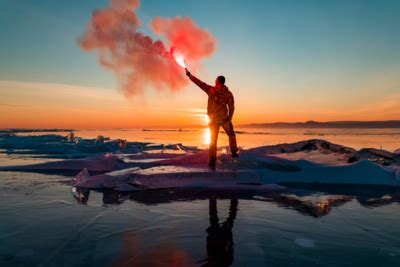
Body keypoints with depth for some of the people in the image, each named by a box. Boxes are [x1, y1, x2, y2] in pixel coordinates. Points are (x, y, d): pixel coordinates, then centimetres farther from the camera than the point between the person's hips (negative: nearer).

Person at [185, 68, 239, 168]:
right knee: (231, 134, 24)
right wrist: (229, 119, 1)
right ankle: (234, 152, 28)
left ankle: (212, 161, 0)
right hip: (224, 118, 0)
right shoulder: (228, 93, -3)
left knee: (213, 140, 7)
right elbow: (231, 107, -7)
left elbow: (199, 83, 0)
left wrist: (189, 75, 8)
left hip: (213, 119, 1)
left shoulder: (210, 90, -4)